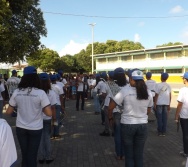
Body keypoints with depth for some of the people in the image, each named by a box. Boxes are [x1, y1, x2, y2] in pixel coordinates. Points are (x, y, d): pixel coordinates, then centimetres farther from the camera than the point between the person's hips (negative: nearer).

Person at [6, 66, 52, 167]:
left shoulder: (16, 92, -7)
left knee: (24, 154, 19)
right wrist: (40, 108, -1)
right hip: (35, 129, -2)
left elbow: (8, 112, 0)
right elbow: (49, 113, -19)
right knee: (32, 155, 13)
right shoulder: (41, 93, -16)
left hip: (20, 128, 3)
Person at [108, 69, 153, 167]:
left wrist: (110, 117, 6)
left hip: (127, 125, -3)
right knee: (139, 155, 15)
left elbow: (111, 107, -11)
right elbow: (148, 110, 11)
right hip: (143, 126, 3)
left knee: (129, 155, 12)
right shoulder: (148, 92, 0)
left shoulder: (125, 90, -12)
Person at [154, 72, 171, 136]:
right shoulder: (168, 86, 4)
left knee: (159, 118, 4)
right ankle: (164, 132, 12)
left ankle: (160, 132, 8)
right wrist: (169, 105, 14)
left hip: (159, 103, -3)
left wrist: (155, 104, -1)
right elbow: (170, 96, 6)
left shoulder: (158, 85, -8)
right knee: (165, 118, 8)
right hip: (166, 104, 4)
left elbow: (156, 95, -8)